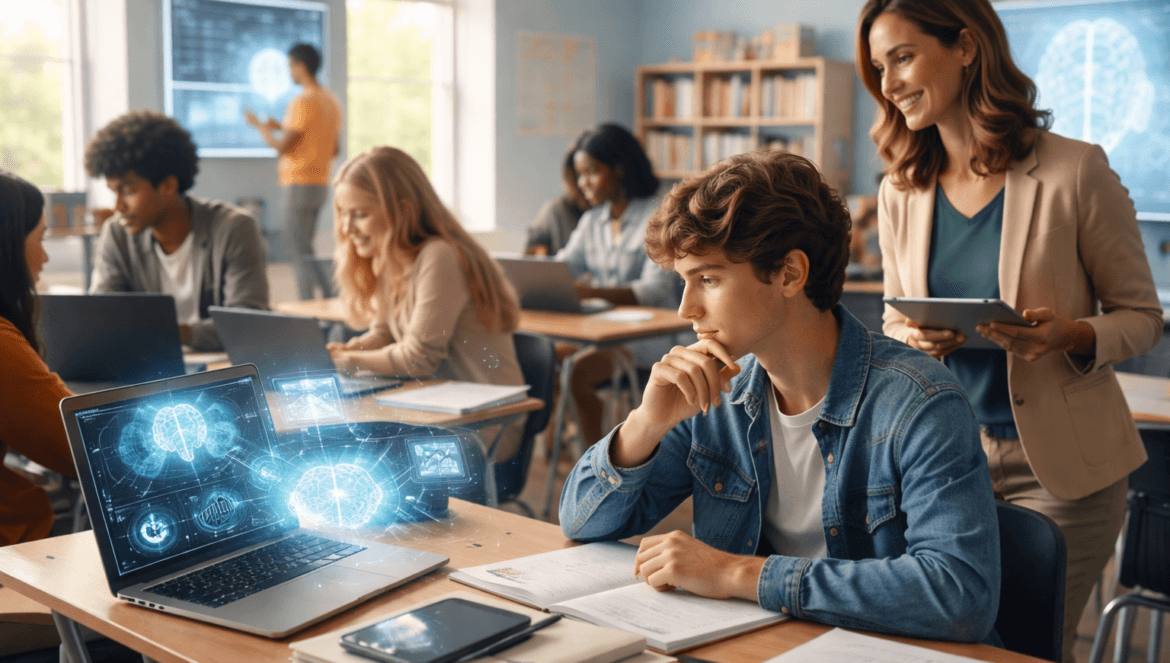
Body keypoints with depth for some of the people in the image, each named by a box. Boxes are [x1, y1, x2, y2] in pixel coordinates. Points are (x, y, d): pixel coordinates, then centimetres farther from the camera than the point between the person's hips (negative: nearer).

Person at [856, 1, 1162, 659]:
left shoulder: (1075, 172, -10)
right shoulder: (901, 193, 4)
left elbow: (1142, 316, -3)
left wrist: (1070, 335, -23)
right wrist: (910, 336, -11)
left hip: (1057, 464, -3)